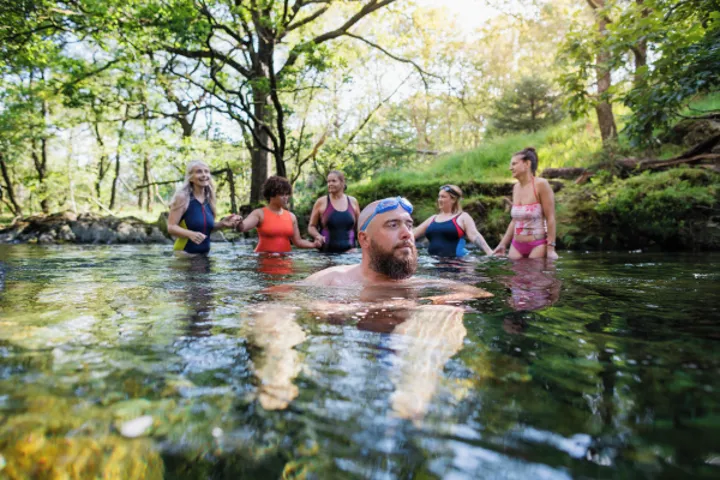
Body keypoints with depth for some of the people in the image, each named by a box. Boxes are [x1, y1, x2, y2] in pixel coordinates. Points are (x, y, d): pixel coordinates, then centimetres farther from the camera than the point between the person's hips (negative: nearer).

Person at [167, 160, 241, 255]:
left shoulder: (209, 199, 5)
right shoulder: (182, 198, -12)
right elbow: (171, 227, -16)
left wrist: (222, 224, -2)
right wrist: (190, 234, -32)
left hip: (205, 253, 6)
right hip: (184, 253, -6)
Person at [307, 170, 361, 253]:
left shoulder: (353, 202, 9)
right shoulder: (321, 202, 2)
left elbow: (359, 226, 18)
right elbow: (311, 226, 6)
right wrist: (318, 236, -13)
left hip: (349, 251, 2)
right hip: (326, 252, -2)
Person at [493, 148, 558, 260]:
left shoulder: (540, 184, -11)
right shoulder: (516, 187, 9)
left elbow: (550, 218, -12)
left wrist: (551, 248, -15)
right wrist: (503, 244, 13)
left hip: (538, 245, -6)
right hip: (516, 246, 6)